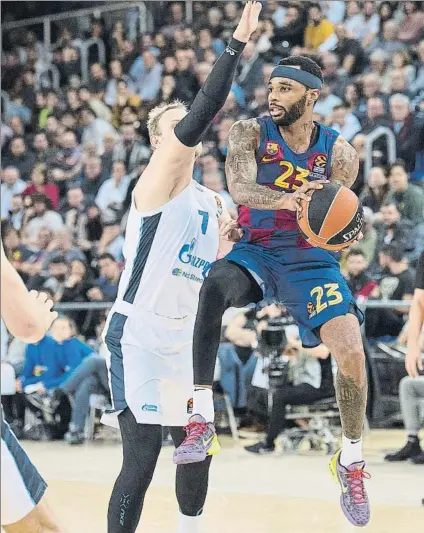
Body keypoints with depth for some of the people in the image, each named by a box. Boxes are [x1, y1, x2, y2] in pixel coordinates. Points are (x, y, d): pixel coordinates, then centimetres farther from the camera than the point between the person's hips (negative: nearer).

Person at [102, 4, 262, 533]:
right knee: (142, 454, -14)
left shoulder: (208, 201, 13)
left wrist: (230, 238, -1)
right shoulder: (156, 181, -11)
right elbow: (197, 121, -28)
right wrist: (236, 44, -33)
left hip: (182, 339, 8)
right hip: (136, 336, -8)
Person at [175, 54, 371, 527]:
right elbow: (240, 187, -24)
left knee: (351, 352, -17)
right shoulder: (251, 133, -6)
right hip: (256, 252, -1)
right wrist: (285, 201, -44)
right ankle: (202, 419, -32)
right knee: (215, 285, -36)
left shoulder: (338, 152, -2)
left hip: (311, 258, 1)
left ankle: (350, 461, 8)